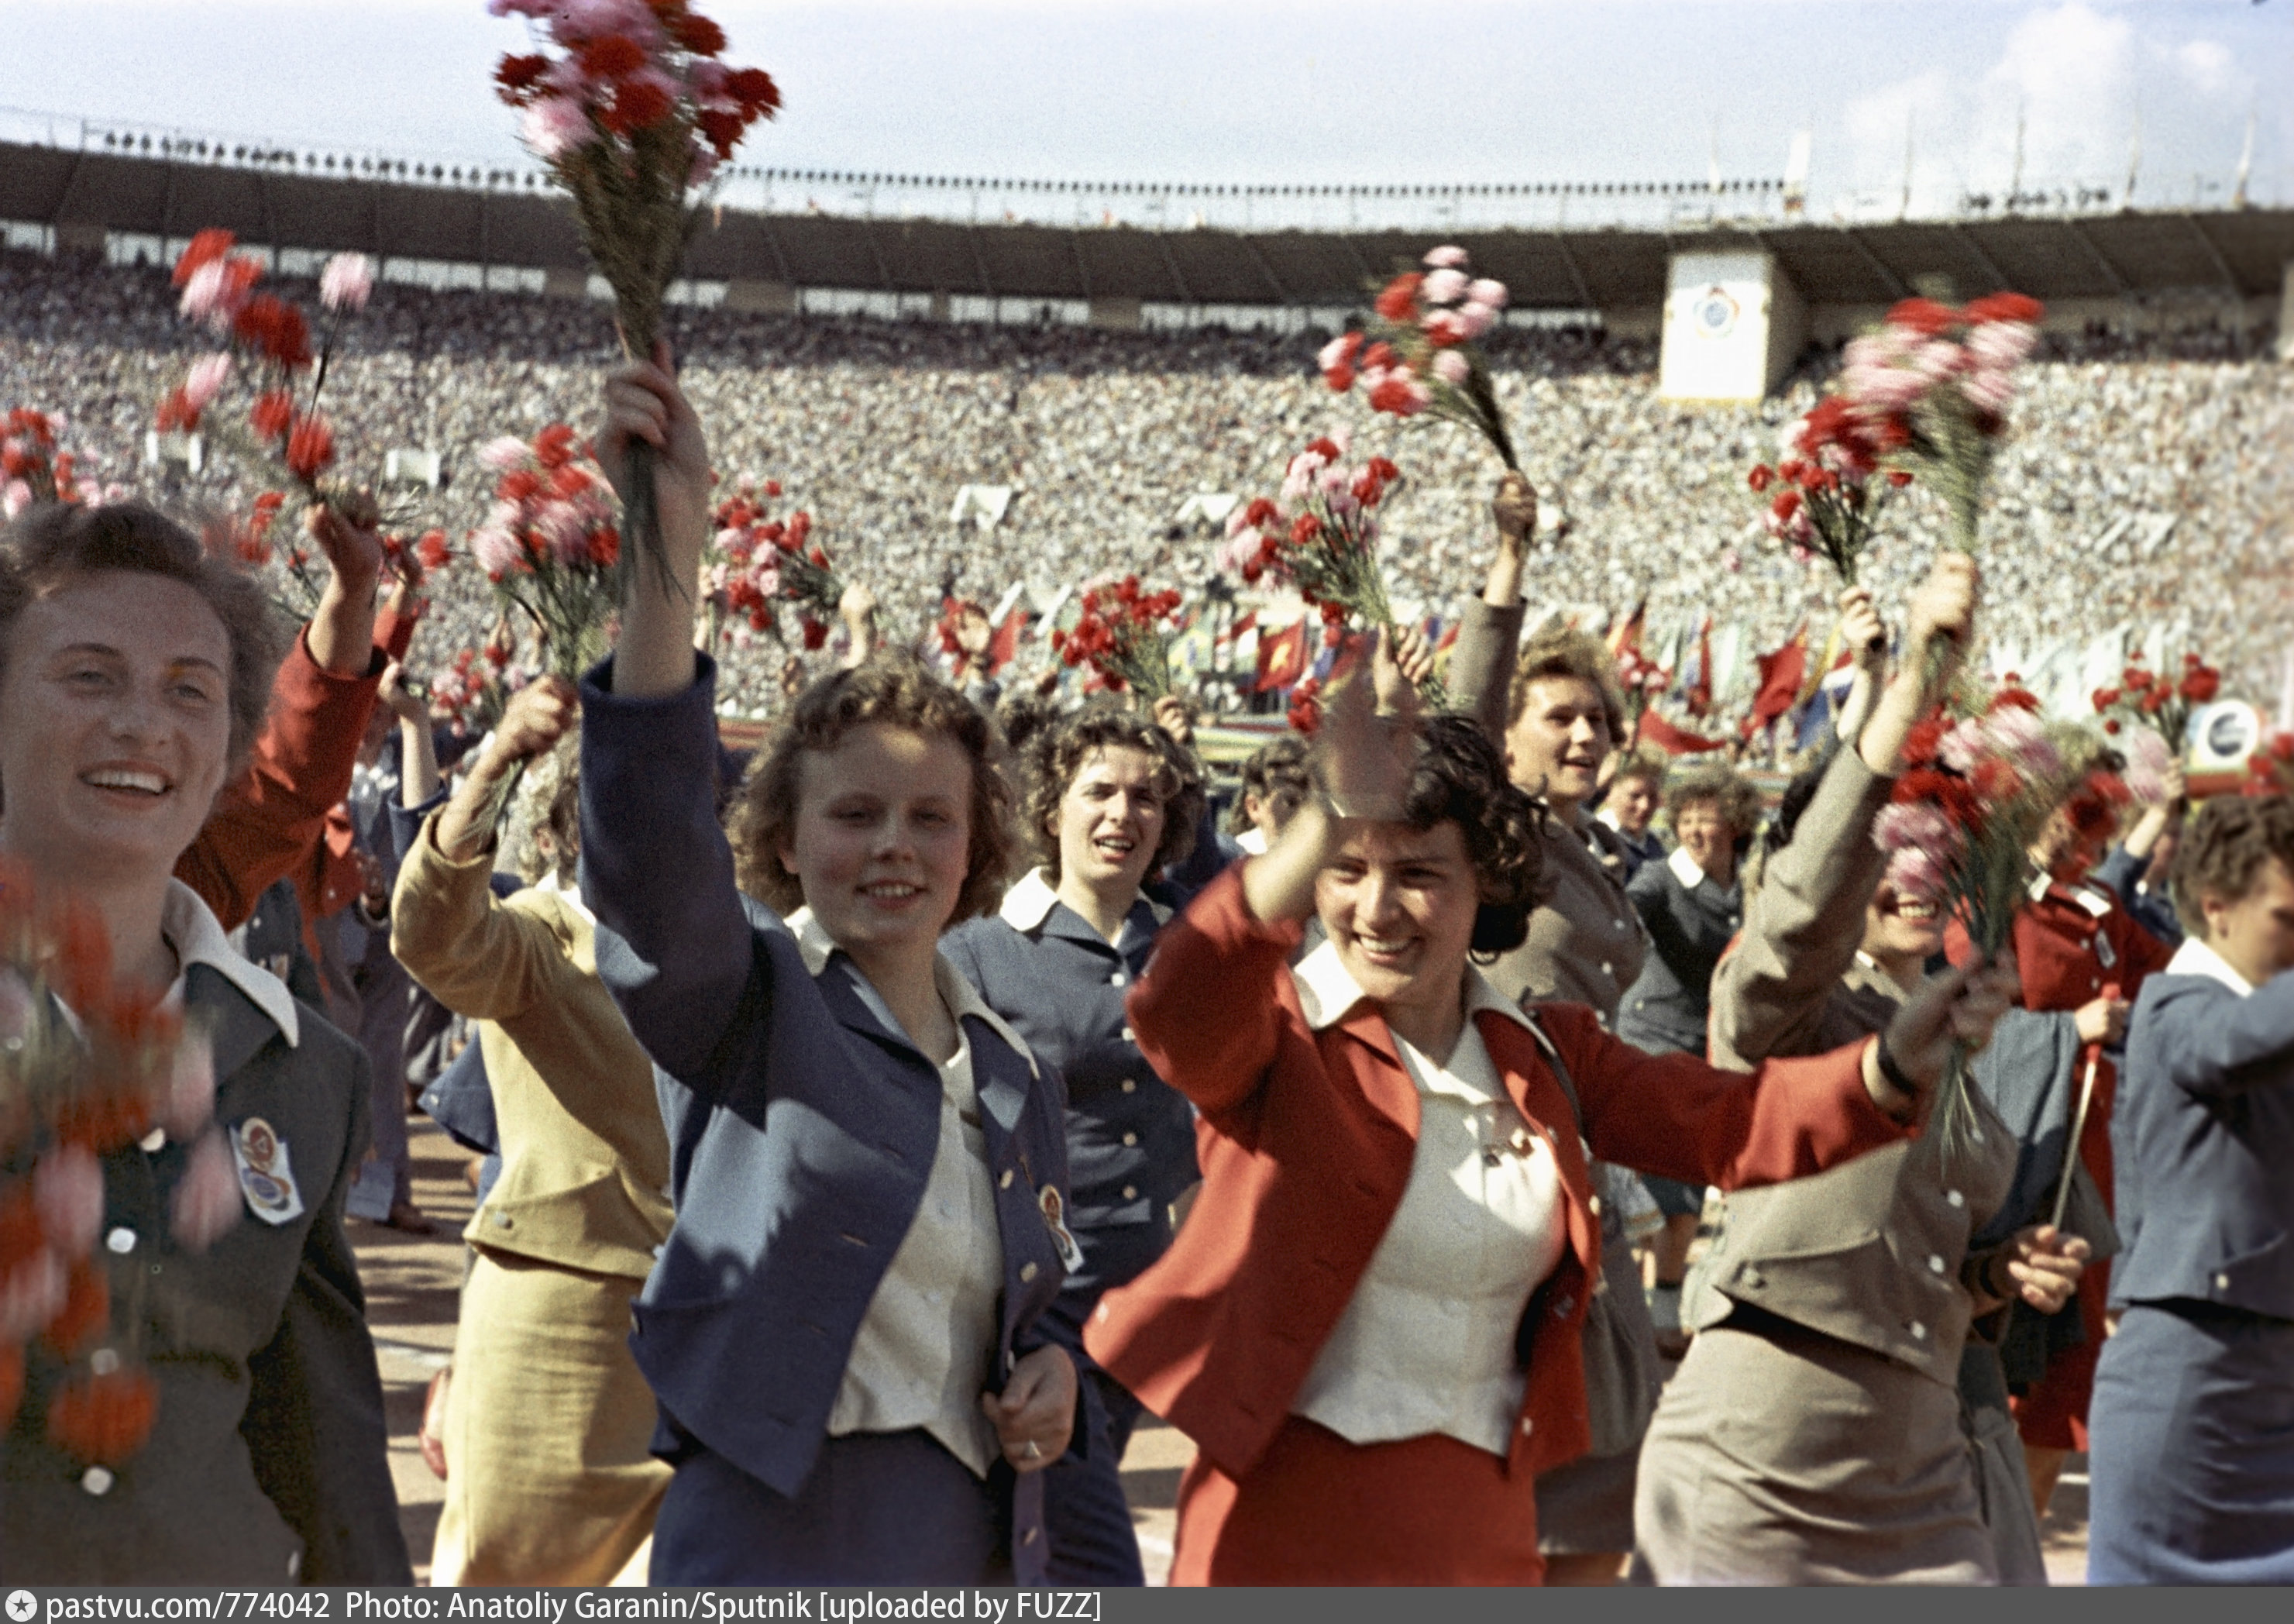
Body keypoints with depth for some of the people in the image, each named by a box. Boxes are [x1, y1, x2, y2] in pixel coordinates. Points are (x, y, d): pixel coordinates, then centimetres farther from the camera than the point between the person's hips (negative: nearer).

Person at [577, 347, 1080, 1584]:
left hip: (983, 1548, 6)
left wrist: (1052, 1369, 2)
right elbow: (647, 845, -26)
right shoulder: (743, 1004, -5)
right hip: (773, 1539, -6)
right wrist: (669, 547, -38)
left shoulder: (1015, 1082, 12)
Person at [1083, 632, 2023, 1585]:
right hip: (1285, 1519, -4)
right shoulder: (1277, 1032, -10)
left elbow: (1724, 1124, 2)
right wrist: (1329, 828, -46)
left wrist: (1891, 1067, -17)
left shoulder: (1545, 1054, 8)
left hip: (1485, 1525, 5)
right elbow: (1177, 1012, -32)